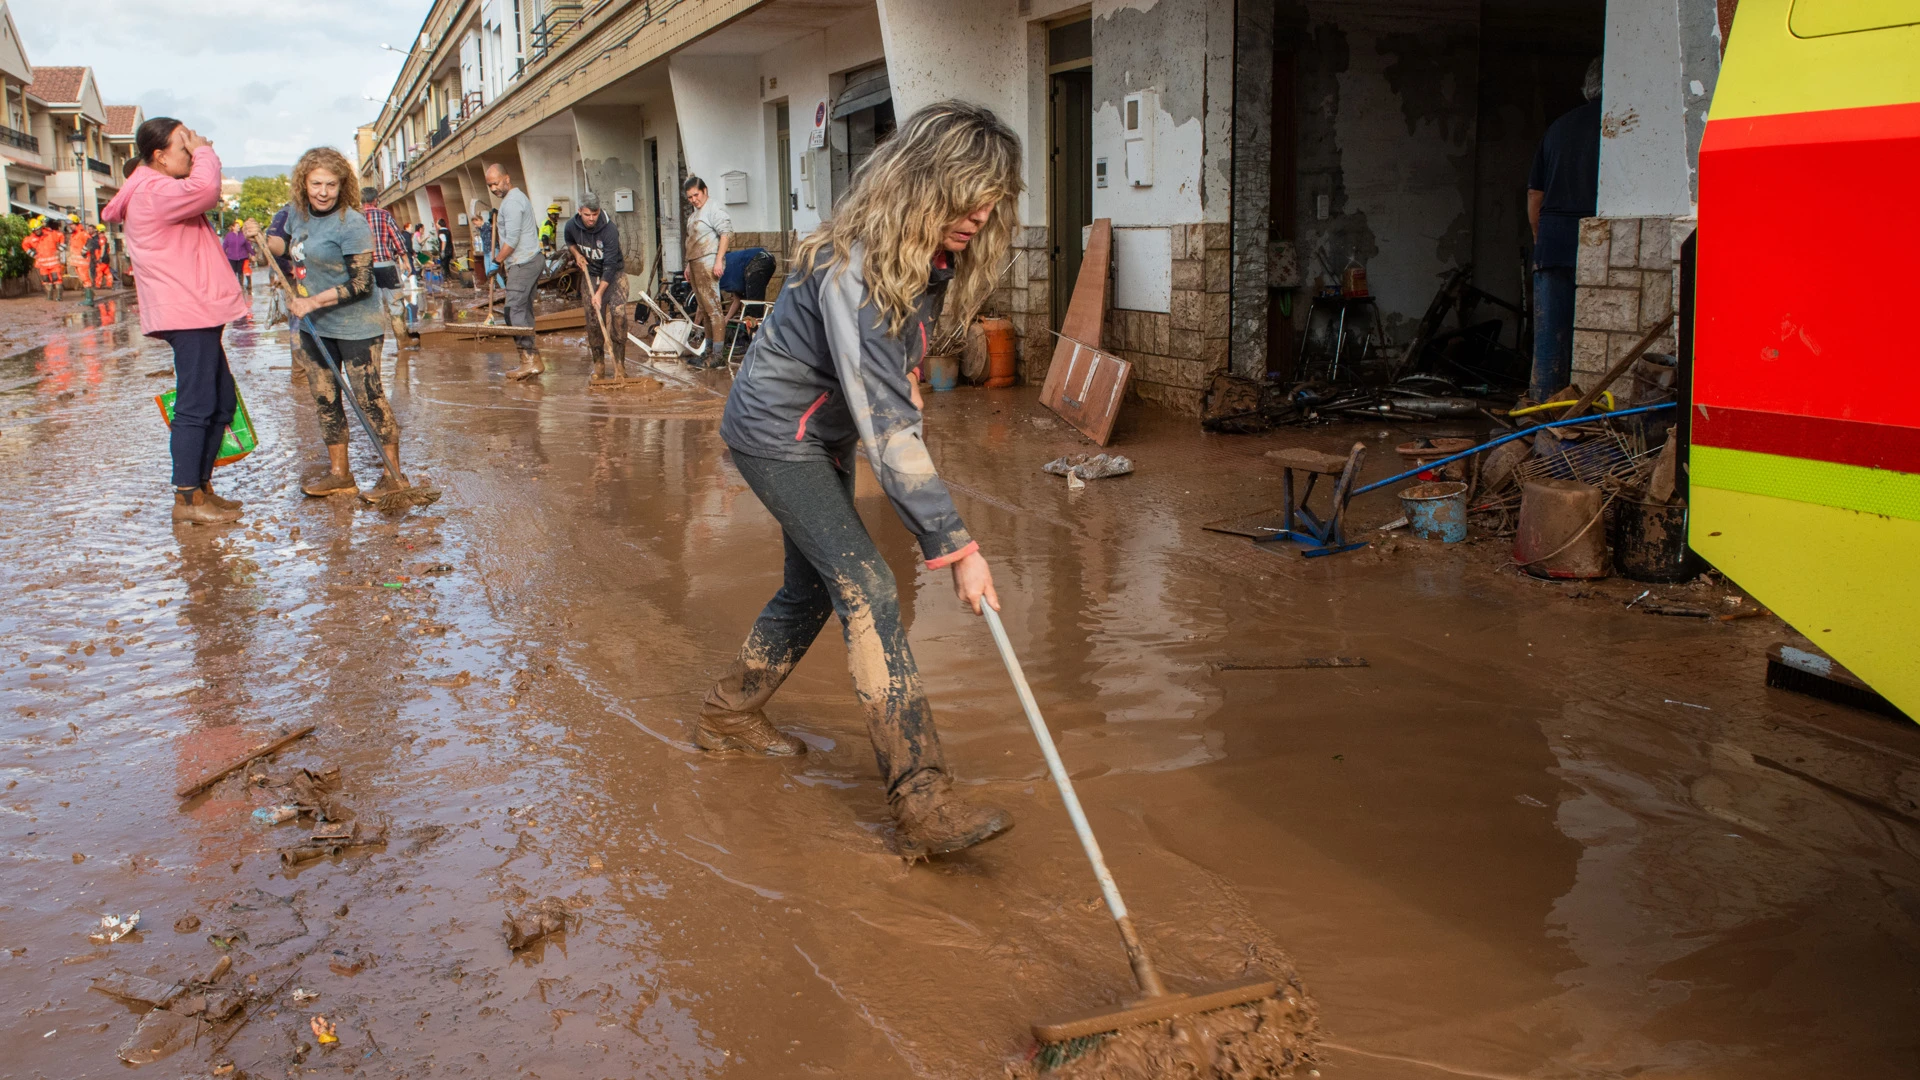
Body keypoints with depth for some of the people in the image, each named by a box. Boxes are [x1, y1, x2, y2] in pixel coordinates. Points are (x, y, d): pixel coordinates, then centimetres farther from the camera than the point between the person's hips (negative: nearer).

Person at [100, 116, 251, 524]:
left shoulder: (158, 190, 23)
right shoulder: (153, 192, -13)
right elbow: (204, 189, -28)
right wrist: (204, 152, -14)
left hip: (195, 312, 11)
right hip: (187, 312, -11)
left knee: (222, 402, 13)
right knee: (196, 405, -10)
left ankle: (202, 486, 20)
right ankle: (187, 499, -7)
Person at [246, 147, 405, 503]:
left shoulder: (351, 224, -18)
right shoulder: (297, 212, 6)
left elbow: (361, 283, -21)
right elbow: (289, 247, 27)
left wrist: (314, 301, -21)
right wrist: (262, 237, 7)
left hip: (354, 325, -8)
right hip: (314, 325, 8)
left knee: (368, 396, -7)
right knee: (324, 397, 12)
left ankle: (393, 474, 2)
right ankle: (339, 472, 23)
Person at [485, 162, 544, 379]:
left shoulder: (511, 202, -13)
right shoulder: (520, 196, 20)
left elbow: (512, 240, -18)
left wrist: (497, 261, -9)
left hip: (521, 263, -11)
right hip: (532, 259, 11)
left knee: (515, 310, -12)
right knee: (524, 310, 10)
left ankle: (530, 359, -17)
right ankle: (533, 358, 9)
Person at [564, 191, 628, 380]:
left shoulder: (609, 229, -25)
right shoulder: (572, 225, -11)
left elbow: (610, 265, -26)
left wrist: (599, 293, -29)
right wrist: (576, 254, -5)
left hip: (614, 273, -3)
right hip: (590, 274, 4)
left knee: (618, 314, -18)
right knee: (592, 320, -2)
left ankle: (619, 364, -14)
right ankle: (598, 363, 9)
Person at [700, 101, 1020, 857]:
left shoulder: (929, 256, -5)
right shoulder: (853, 271, -33)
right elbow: (885, 426, -37)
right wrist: (954, 546, -36)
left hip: (825, 432, 9)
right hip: (776, 432, -9)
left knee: (814, 587, 15)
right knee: (867, 590, -18)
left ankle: (729, 715, 37)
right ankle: (922, 802, -20)